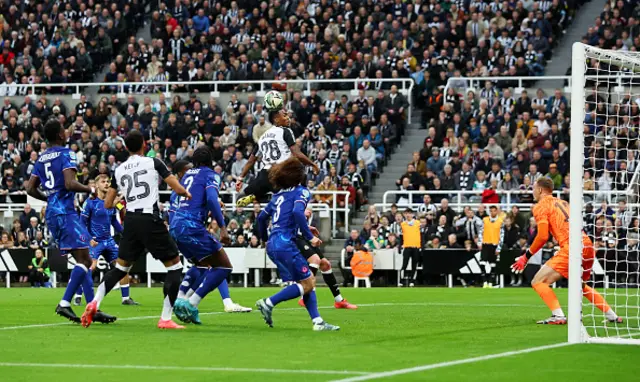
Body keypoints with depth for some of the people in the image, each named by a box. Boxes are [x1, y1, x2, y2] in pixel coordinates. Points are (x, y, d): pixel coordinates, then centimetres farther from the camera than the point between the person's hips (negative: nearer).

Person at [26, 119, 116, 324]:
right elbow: (70, 183, -20)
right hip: (65, 211, -8)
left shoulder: (42, 158, 15)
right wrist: (89, 189, -5)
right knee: (84, 259, -10)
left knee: (83, 261, 10)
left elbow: (31, 188, 16)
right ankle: (64, 303, -20)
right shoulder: (66, 154, -8)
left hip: (51, 214, 8)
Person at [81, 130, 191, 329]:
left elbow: (108, 204, 15)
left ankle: (94, 303, 2)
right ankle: (165, 319, -2)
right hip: (151, 219, -5)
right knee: (174, 266, 5)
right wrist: (187, 193, 19)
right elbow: (177, 188, -3)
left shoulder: (119, 170, 12)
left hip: (131, 221, 5)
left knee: (120, 267, 20)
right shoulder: (153, 163, 0)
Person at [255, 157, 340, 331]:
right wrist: (310, 237, -16)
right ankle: (268, 303, -11)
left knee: (309, 281, 11)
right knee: (306, 283, -4)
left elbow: (262, 216, 22)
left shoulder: (279, 195, 20)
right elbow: (297, 212, -20)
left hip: (272, 244, 8)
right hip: (285, 243, -8)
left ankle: (317, 321, 4)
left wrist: (265, 239, 36)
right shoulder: (301, 191, -2)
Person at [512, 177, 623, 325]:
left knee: (538, 282, -5)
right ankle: (612, 315, 26)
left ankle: (558, 316, -19)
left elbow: (543, 236, -6)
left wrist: (526, 256, 2)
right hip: (588, 246, 8)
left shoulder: (540, 206, 3)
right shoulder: (563, 203, 25)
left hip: (571, 248, -8)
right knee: (580, 286, 30)